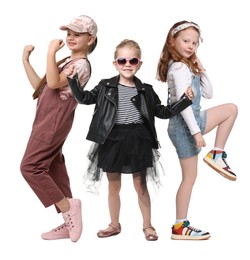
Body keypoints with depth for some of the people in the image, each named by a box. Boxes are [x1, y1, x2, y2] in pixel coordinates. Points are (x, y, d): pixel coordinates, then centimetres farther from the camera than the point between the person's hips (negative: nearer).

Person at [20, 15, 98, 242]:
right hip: (47, 120, 10)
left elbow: (53, 83, -27)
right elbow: (40, 86, 19)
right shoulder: (66, 62, 19)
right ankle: (69, 223, 13)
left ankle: (67, 206, -6)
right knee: (54, 169, 9)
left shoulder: (81, 64, -12)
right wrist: (25, 60, 17)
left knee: (30, 166, -13)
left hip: (54, 121, -10)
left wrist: (51, 52, -23)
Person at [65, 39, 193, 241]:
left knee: (141, 186, 9)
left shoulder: (145, 90, 1)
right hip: (113, 140, 1)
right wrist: (73, 80, -5)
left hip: (138, 141, 0)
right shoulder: (106, 86, 0)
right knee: (114, 187, 12)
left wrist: (185, 100, 0)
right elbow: (84, 98, 8)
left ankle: (147, 225, 25)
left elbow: (162, 112, 8)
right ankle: (115, 225, 29)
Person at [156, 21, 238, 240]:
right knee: (190, 176, -3)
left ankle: (217, 154, 10)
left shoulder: (187, 67, 14)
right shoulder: (180, 68, -16)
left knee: (231, 109, 15)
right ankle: (180, 227, 7)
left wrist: (202, 70, 5)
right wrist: (196, 131, -25)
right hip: (185, 126, -9)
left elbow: (208, 94, 15)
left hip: (192, 120, 9)